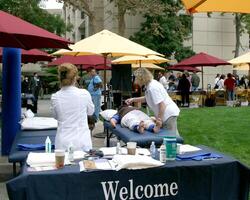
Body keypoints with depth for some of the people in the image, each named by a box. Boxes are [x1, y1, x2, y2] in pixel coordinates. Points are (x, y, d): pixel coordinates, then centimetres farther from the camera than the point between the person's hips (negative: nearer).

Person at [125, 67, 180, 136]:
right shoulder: (149, 85, 7)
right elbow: (146, 98, 26)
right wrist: (133, 99, 20)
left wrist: (159, 119, -19)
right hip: (167, 113, 10)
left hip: (168, 114, -10)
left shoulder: (152, 87, -23)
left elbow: (162, 105, -26)